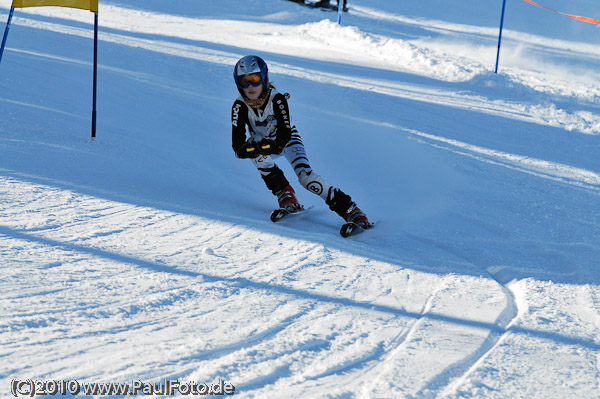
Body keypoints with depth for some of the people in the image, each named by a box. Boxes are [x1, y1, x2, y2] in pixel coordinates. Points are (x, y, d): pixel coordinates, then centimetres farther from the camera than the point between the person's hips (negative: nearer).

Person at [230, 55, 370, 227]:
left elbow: (285, 133, -34)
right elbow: (237, 139, -31)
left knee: (304, 175, -26)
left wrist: (275, 144, -55)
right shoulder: (240, 106, -22)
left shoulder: (277, 99, -27)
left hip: (288, 139, -2)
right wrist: (243, 148, -54)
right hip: (262, 141, 2)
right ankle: (285, 194, -22)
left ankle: (349, 208, -21)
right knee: (255, 150, -34)